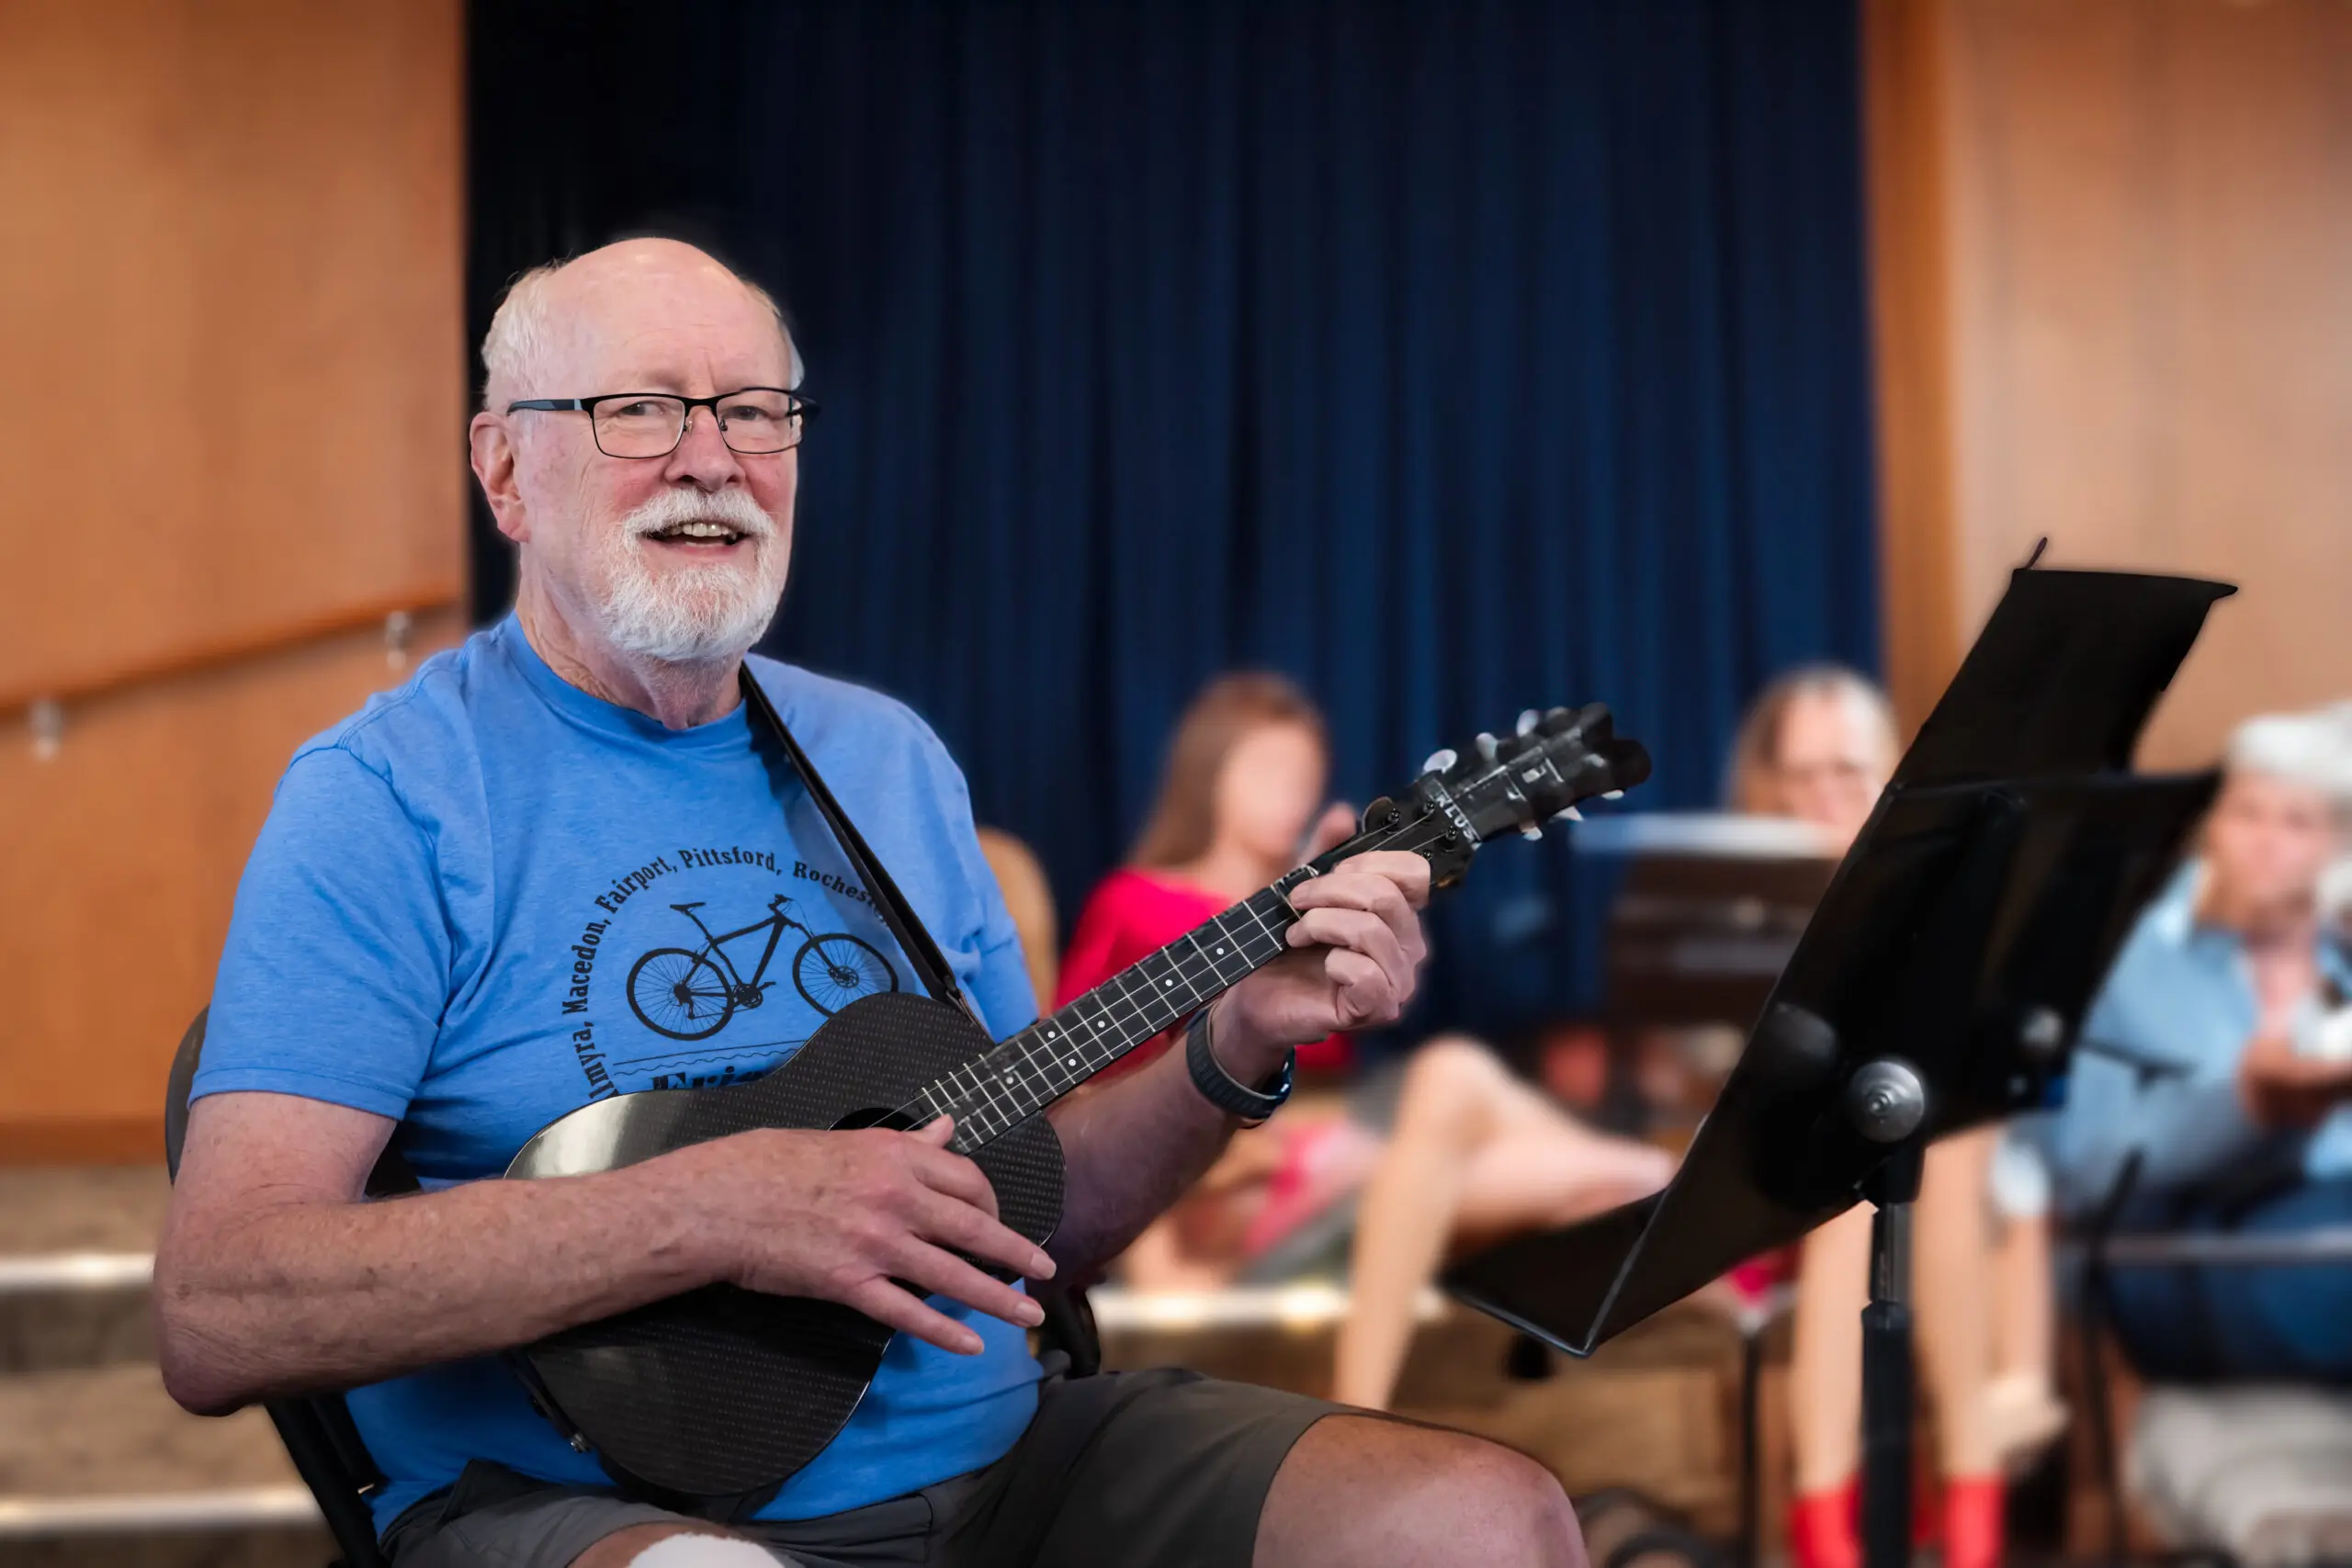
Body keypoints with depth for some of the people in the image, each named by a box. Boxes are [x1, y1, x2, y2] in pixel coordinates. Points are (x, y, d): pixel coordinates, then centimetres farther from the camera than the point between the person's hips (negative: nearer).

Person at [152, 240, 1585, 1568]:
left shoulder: (891, 762, 14)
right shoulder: (390, 796, -6)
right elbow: (218, 1320, -17)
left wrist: (1242, 1049, -1)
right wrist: (713, 1209, -22)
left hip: (987, 1449, 6)